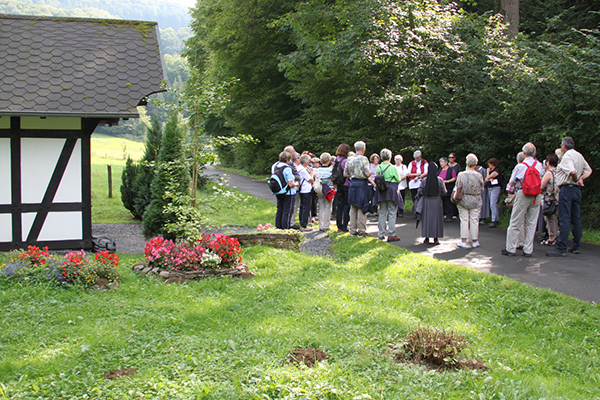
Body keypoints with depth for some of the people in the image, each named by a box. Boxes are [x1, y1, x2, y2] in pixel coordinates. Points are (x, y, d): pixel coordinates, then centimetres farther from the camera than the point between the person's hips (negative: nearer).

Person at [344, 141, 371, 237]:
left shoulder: (349, 160, 7)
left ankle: (352, 230, 13)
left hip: (353, 183, 5)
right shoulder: (364, 159, -9)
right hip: (362, 184, -5)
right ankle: (361, 231, 0)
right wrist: (369, 173, 7)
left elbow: (345, 174, 8)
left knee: (353, 208, 10)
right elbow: (368, 174, -15)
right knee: (361, 208, -2)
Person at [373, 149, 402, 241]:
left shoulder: (378, 168, 1)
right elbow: (398, 180, -2)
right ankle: (391, 234, -3)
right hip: (391, 191, -4)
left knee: (382, 213, 10)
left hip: (381, 192, 4)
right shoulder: (393, 168, -11)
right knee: (392, 213, 0)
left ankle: (381, 234, 13)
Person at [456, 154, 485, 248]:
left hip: (463, 200, 0)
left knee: (464, 220, 5)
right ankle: (474, 241, 13)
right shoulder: (479, 175, -7)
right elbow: (482, 189, 2)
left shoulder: (461, 175, -8)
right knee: (474, 220, 7)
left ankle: (463, 240, 4)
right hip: (476, 201, 0)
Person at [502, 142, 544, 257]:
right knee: (531, 223, 9)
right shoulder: (539, 165, 2)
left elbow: (512, 182, 2)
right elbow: (542, 180, 13)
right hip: (536, 196, 4)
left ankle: (511, 249, 6)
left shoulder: (520, 166, -7)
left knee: (515, 223, 3)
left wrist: (510, 190, 20)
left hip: (523, 195, -3)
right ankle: (528, 250, 11)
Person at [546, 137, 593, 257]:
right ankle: (576, 246, 19)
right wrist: (580, 179, 9)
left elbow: (573, 171, -27)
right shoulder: (579, 155, 14)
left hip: (567, 188, -9)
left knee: (564, 219, -10)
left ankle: (561, 249, -11)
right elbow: (589, 170, 22)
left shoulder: (567, 156, -13)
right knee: (576, 218, 12)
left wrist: (576, 179, -9)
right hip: (577, 189, 9)